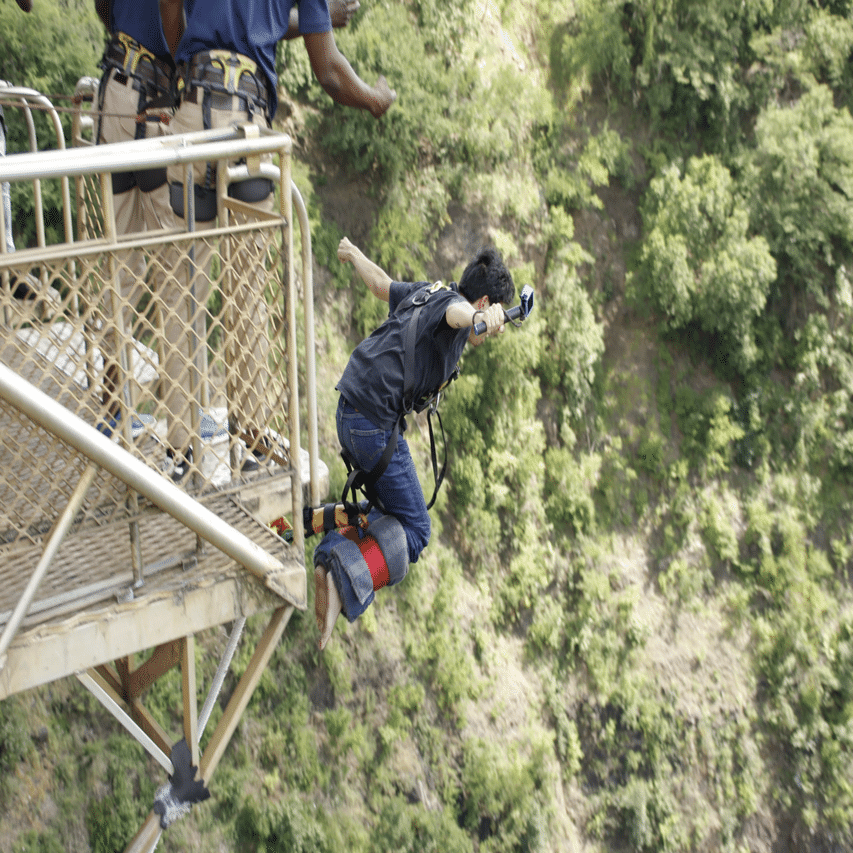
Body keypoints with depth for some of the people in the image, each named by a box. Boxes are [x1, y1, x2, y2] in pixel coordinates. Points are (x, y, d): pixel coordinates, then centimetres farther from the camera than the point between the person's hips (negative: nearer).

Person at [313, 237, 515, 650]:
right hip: (376, 423, -9)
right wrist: (480, 319, -55)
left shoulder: (427, 291, 16)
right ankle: (343, 582, -24)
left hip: (349, 414, 10)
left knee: (395, 509, 23)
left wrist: (355, 254, 55)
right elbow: (457, 312, -34)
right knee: (413, 531, -5)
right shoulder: (451, 300, -8)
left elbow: (382, 284, 35)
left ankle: (331, 557, 11)